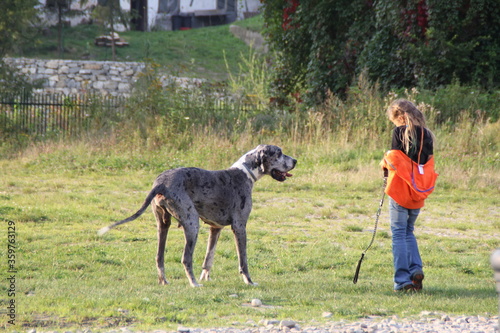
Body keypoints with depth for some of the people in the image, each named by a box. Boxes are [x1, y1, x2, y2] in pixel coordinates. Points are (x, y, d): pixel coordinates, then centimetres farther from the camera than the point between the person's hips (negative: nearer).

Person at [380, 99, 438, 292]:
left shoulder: (400, 132, -9)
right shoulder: (427, 134, 6)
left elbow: (394, 161, -12)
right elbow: (429, 163, 7)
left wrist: (385, 162, 9)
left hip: (400, 191, -5)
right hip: (419, 194, 5)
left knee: (399, 234, 1)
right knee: (408, 232, 21)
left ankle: (402, 280, -4)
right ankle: (416, 268, 2)